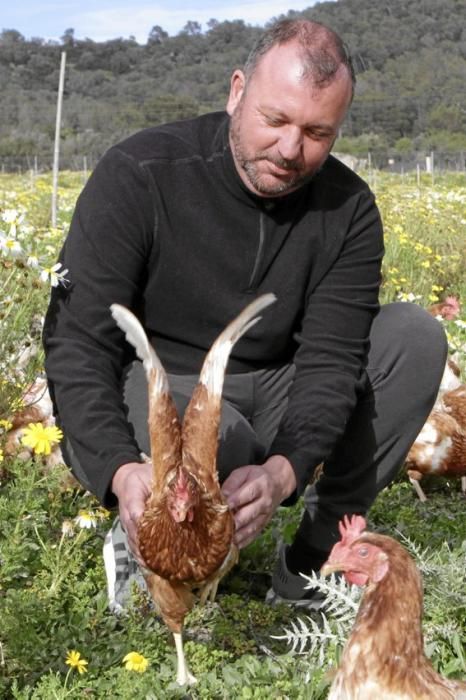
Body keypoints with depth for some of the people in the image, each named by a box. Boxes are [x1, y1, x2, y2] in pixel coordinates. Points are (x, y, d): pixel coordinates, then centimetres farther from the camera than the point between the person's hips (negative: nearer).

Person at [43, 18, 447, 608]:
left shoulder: (348, 210, -7)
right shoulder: (138, 176, -17)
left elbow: (330, 357, -16)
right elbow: (76, 343, -21)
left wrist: (283, 471, -37)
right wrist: (123, 471, -39)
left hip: (270, 399, 5)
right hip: (149, 392, -5)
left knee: (416, 335, -13)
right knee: (218, 438, -39)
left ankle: (311, 559, -10)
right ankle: (140, 543, -4)